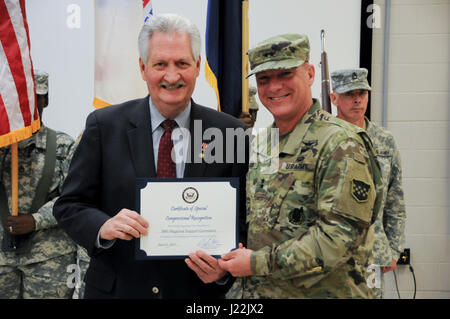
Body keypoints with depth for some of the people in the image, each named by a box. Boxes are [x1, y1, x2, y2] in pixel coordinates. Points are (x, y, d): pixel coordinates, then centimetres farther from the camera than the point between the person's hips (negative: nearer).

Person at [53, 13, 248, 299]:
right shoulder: (104, 126, -6)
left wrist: (225, 269, -18)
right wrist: (104, 227, -22)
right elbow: (69, 205, -3)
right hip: (116, 288, 1)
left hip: (197, 291, 0)